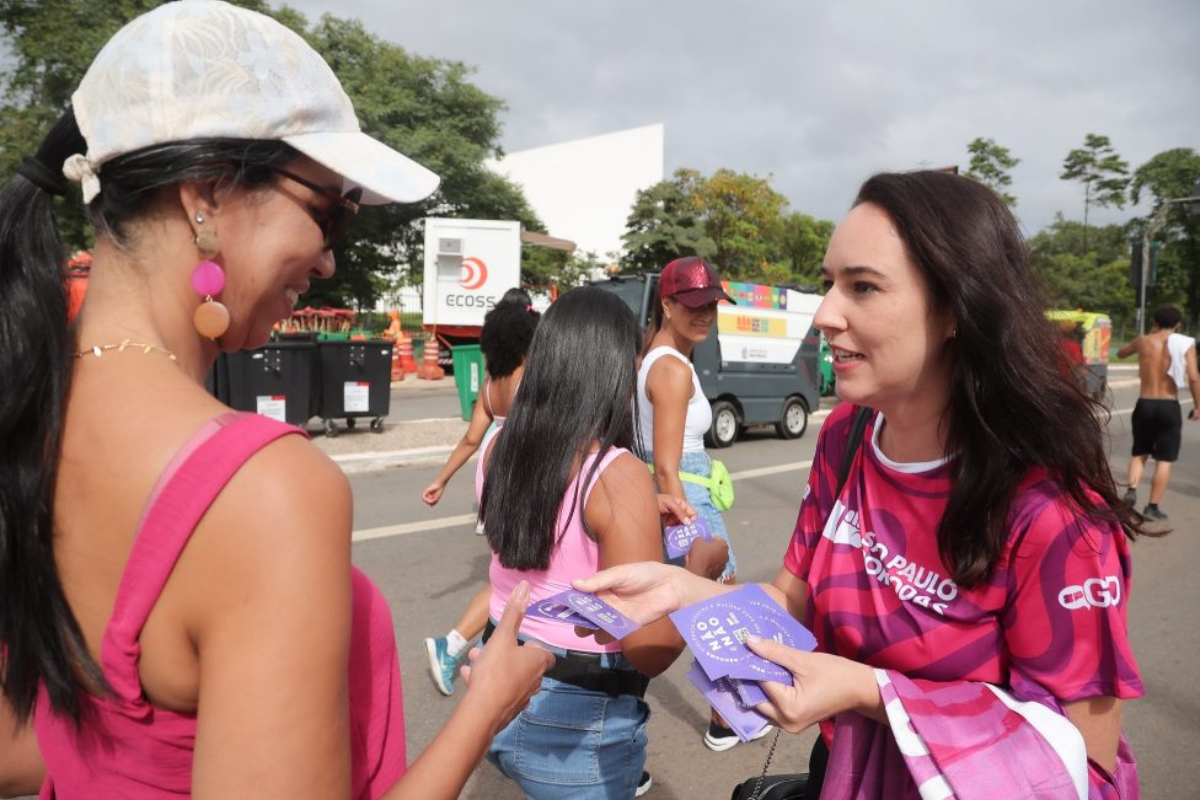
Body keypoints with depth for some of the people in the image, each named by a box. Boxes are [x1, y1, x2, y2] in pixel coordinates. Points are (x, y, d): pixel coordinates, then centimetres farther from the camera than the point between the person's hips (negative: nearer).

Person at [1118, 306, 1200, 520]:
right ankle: (1153, 507, 7)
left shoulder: (1144, 341, 3)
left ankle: (1132, 489, -3)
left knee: (1140, 452, 18)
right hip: (1169, 407, -2)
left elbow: (1121, 353, 24)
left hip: (1144, 404, 2)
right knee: (1164, 460, 6)